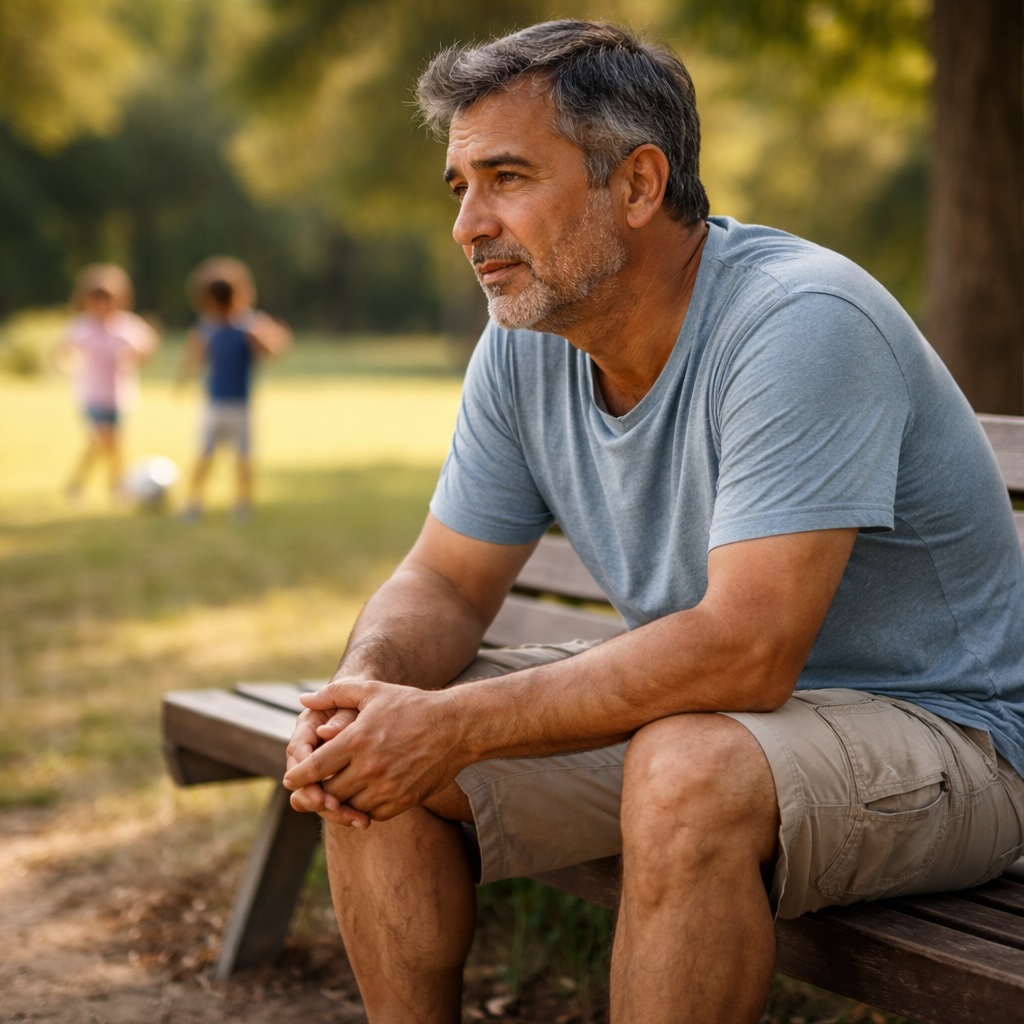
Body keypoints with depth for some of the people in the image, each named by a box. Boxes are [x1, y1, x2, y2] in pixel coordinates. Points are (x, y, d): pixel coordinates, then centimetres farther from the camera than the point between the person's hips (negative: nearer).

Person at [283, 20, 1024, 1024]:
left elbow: (746, 651, -34)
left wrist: (458, 723, -32)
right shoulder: (525, 342, -3)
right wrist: (369, 686, -20)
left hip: (938, 727, -7)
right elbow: (444, 583, 3)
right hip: (695, 704, 7)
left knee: (689, 769, -37)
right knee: (369, 755, -5)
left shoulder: (799, 323, -27)